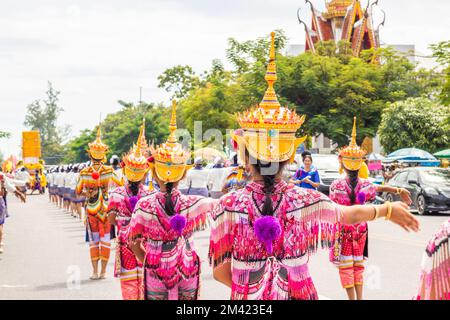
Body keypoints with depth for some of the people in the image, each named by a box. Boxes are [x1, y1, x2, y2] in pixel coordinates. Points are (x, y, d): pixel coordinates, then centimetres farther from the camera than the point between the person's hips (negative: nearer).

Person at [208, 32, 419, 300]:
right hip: (298, 293, 1)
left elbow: (221, 272, -13)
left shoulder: (230, 205, -15)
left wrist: (252, 286, 5)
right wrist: (388, 209, 26)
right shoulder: (306, 200, -11)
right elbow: (352, 214, 8)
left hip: (248, 297, -1)